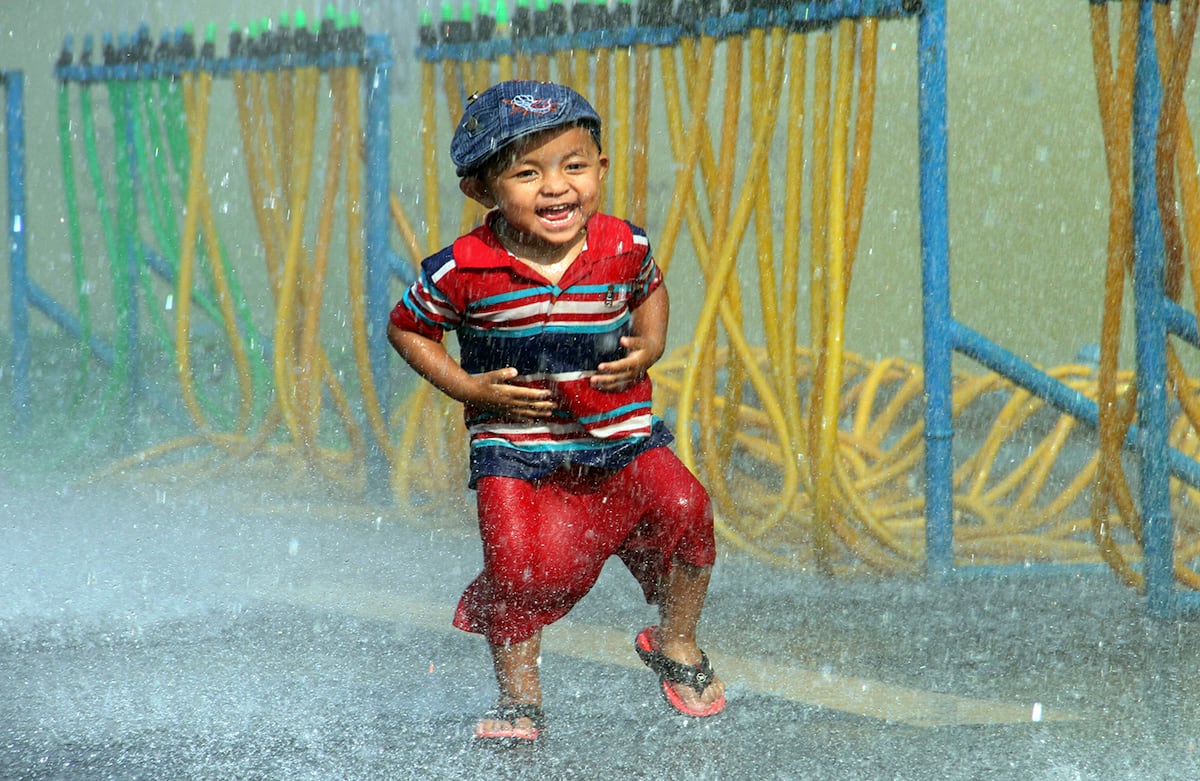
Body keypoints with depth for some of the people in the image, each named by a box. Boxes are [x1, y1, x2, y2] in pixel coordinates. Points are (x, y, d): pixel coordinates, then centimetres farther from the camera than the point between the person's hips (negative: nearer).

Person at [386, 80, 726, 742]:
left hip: (621, 438, 2)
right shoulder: (463, 271, -14)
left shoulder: (623, 247, -7)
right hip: (515, 447, -2)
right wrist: (469, 388, -8)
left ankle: (675, 644, 8)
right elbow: (405, 328, 3)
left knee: (681, 507, -20)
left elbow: (650, 290, 18)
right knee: (523, 564, -20)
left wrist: (648, 348, 0)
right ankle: (518, 694, 7)